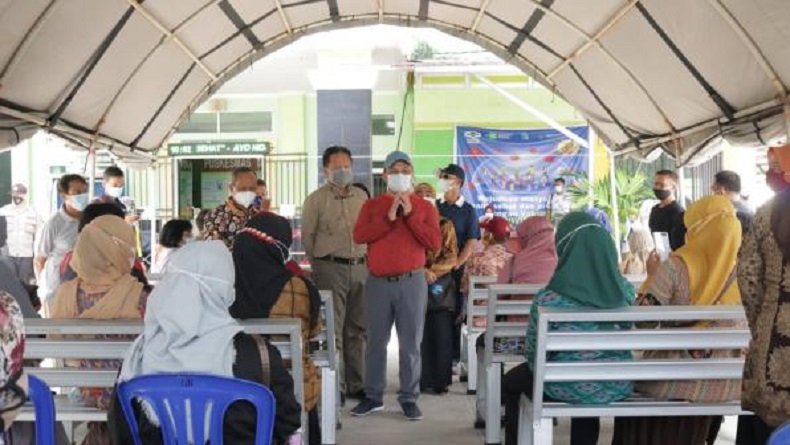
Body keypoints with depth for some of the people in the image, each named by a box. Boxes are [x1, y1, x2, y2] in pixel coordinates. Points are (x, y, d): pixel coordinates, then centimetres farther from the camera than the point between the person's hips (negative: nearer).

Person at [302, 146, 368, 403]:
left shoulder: (361, 196, 13)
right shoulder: (316, 200, 0)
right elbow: (307, 237, 1)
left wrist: (366, 261, 11)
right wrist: (319, 267, 1)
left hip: (360, 267, 5)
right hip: (331, 268, -5)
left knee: (358, 329, 9)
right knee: (333, 330, -4)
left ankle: (356, 384, 18)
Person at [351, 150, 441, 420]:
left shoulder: (424, 207, 6)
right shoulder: (372, 205, 8)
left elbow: (435, 243, -6)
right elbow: (359, 236, -7)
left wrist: (410, 215, -11)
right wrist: (389, 218, -15)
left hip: (412, 282, -1)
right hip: (378, 283, 1)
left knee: (410, 343, 2)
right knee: (376, 341, 7)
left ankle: (409, 399, 12)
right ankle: (373, 397, 18)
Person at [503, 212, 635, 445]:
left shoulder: (550, 298, -21)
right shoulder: (625, 290, -8)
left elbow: (534, 354, -11)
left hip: (566, 385, -4)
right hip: (617, 386, 4)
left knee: (511, 382, 25)